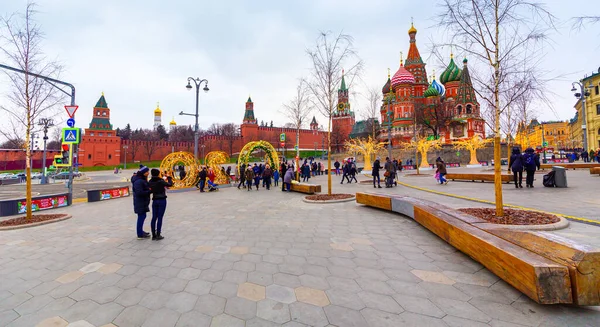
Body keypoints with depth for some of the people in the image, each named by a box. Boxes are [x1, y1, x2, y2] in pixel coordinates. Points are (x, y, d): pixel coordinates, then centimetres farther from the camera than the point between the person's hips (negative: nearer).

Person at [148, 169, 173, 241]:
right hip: (162, 200, -5)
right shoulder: (160, 181, -15)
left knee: (154, 217, 10)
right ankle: (158, 235, 6)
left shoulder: (150, 182, 2)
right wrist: (169, 178, 6)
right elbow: (170, 184, -13)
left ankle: (154, 235, 16)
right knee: (160, 218, 0)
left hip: (154, 200, 6)